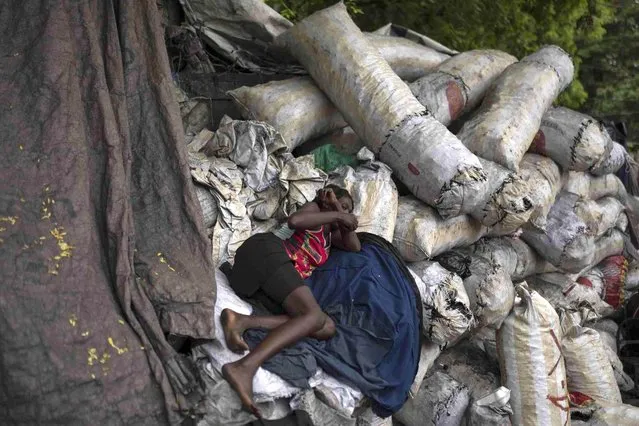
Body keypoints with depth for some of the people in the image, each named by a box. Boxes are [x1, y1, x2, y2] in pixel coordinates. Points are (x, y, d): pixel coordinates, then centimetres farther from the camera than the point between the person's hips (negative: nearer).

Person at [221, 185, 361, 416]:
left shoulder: (330, 234, 39)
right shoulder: (314, 208, 17)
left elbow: (355, 247, 25)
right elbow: (294, 220, -5)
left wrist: (341, 213, 19)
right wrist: (337, 215, 0)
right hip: (266, 251, -7)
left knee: (327, 327, -14)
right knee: (314, 315, -30)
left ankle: (244, 321, -33)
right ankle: (244, 368, -54)